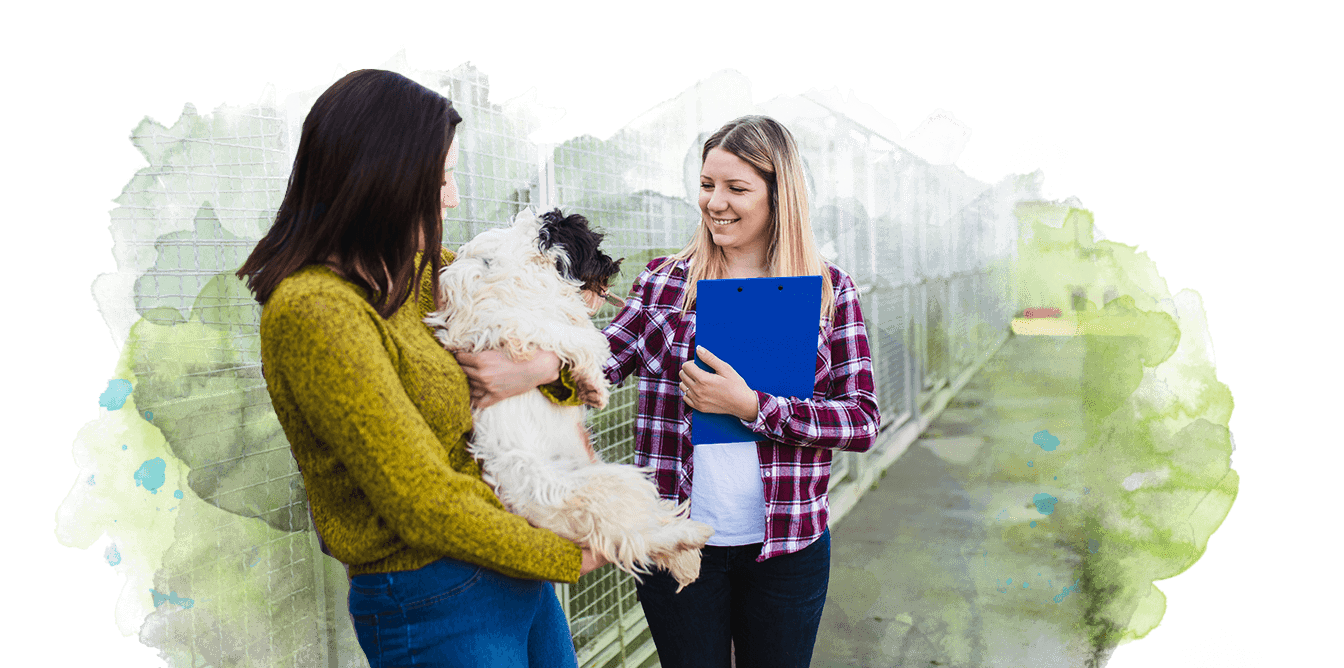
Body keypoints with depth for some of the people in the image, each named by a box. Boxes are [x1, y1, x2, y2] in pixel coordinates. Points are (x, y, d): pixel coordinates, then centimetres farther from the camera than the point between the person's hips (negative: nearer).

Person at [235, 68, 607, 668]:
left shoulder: (420, 274, 4)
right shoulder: (314, 312, -21)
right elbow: (425, 505, -23)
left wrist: (549, 364, -10)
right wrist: (566, 557, -11)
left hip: (516, 567, 8)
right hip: (435, 604, -8)